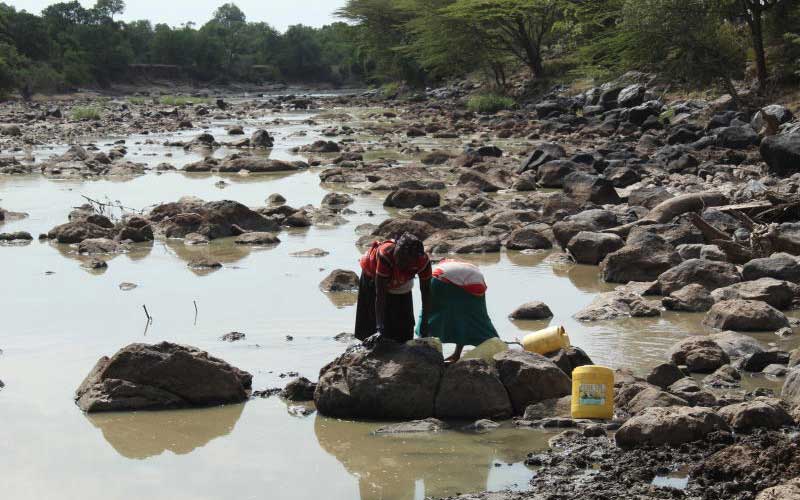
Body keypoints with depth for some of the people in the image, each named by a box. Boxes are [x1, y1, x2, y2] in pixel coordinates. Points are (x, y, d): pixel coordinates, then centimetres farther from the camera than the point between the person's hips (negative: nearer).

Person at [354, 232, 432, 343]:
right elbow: (380, 294, -43)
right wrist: (380, 328, -47)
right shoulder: (385, 255, -45)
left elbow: (426, 292, -21)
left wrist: (425, 324, -20)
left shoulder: (423, 261, -35)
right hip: (373, 277, -3)